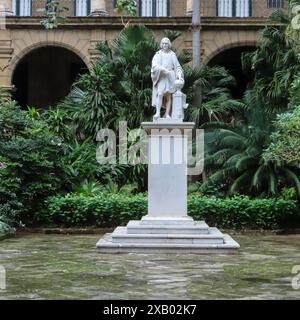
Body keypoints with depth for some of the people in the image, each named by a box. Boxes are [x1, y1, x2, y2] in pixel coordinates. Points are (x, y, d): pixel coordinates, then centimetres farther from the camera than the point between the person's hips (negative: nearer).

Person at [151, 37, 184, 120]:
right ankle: (158, 113, -21)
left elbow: (177, 66, 8)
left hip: (170, 78, 1)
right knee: (160, 94, -18)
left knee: (168, 96, -2)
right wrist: (163, 70, -22)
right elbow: (154, 65, -8)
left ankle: (167, 114, -2)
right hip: (161, 77, -1)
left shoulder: (172, 55, 9)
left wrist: (179, 75, -8)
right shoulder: (158, 54, 5)